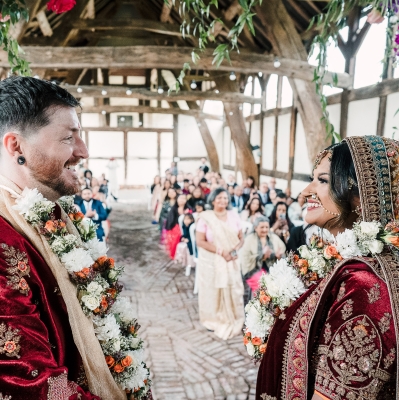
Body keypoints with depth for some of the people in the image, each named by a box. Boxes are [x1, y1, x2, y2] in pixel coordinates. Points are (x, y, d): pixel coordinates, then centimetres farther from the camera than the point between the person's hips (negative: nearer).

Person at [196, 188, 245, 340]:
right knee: (213, 290, 6)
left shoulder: (234, 216, 1)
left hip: (231, 261, 3)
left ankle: (232, 320, 20)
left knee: (233, 290, 4)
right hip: (211, 261, -3)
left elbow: (241, 238, 6)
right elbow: (200, 241, -14)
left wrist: (234, 250, -15)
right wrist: (221, 251, -19)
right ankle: (214, 320, 23)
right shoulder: (205, 217, -9)